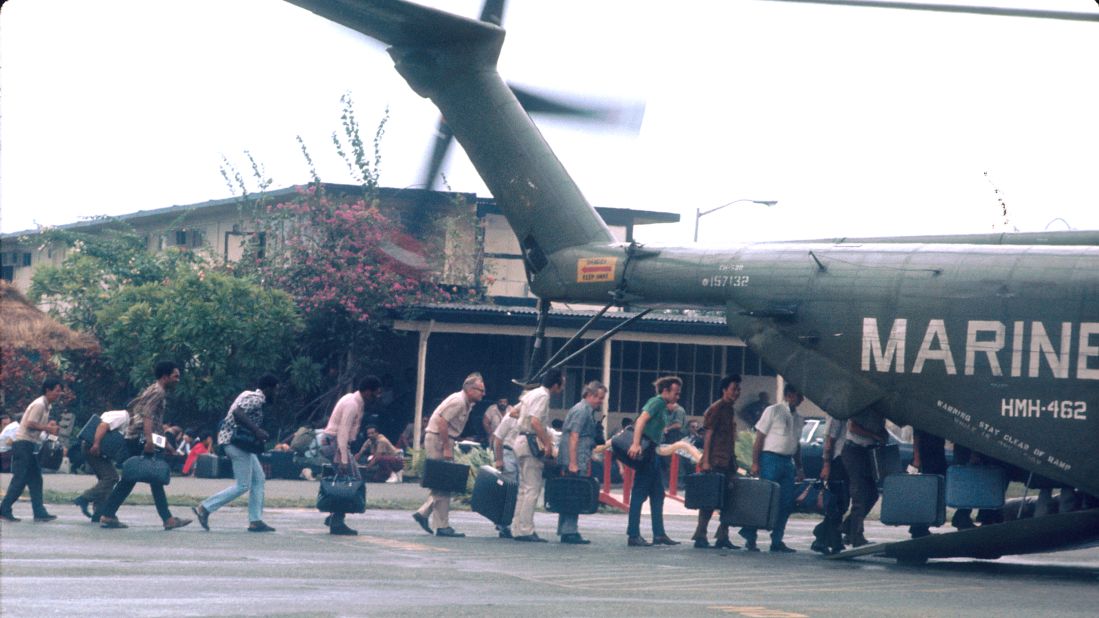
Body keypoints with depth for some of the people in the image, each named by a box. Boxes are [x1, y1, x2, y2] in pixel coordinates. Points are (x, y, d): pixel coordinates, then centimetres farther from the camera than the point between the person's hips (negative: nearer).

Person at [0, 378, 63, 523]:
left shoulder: (46, 406, 14)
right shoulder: (39, 405, -16)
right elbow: (30, 424, -22)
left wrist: (50, 428, 1)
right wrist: (48, 428, -18)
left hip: (29, 445, 10)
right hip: (23, 444, -10)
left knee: (35, 480, 6)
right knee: (20, 480, -8)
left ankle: (39, 513, 4)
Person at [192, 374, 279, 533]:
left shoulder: (251, 395, 15)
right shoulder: (256, 399, -15)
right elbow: (237, 412, -29)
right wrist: (256, 430, -30)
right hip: (236, 441, -11)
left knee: (258, 478, 11)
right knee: (242, 486, -7)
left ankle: (255, 521, 10)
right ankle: (205, 508, -7)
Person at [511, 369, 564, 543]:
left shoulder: (532, 393, 16)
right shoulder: (543, 396, -13)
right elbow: (535, 421, -25)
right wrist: (548, 443, -20)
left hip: (522, 440, 10)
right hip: (531, 442, -10)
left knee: (525, 488, 13)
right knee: (532, 489, -9)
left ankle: (518, 528, 13)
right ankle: (526, 530, -11)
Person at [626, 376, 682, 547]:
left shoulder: (663, 407, 19)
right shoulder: (657, 402, -10)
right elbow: (641, 420, -22)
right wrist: (636, 444, -32)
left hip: (652, 452, 10)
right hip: (644, 450, -10)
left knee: (658, 494, 12)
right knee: (639, 494, -7)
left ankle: (659, 534, 15)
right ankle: (633, 535, -6)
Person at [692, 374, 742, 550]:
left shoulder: (731, 410, 18)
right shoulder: (716, 409, -7)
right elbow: (708, 435, -12)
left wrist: (734, 461, 19)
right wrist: (706, 461, -18)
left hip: (728, 462, 8)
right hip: (715, 462, -8)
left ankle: (723, 537, 9)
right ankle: (700, 536, -4)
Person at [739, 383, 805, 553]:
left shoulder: (798, 418, 15)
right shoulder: (773, 411, -4)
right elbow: (759, 438, -6)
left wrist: (799, 468, 15)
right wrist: (755, 463, -13)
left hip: (788, 462, 7)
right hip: (771, 459, -7)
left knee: (786, 503, 2)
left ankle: (777, 541, 8)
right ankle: (749, 537, 1)